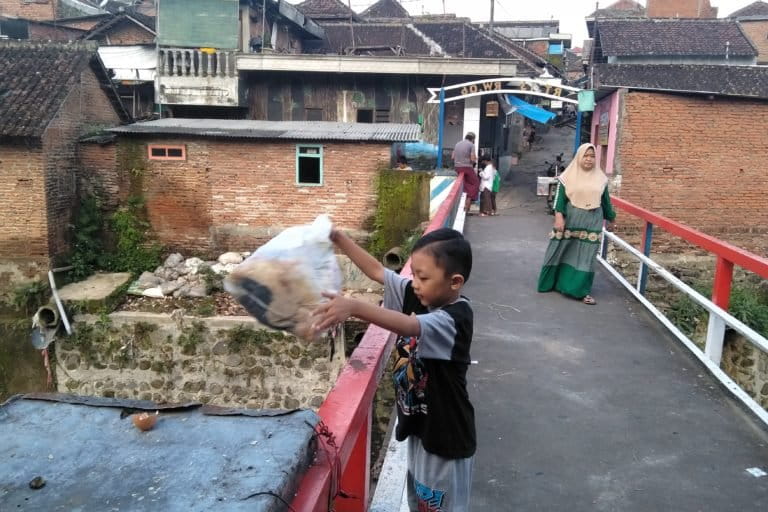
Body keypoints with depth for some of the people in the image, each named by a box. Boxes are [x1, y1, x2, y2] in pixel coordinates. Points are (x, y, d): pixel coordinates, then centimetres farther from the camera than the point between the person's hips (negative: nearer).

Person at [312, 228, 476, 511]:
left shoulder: (456, 319, -28)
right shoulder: (417, 296, -5)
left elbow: (410, 326, -46)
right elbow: (377, 270, -2)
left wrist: (355, 307, -59)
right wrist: (338, 238, -10)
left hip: (446, 435, -7)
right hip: (418, 424, 7)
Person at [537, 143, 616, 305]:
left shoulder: (600, 177, 6)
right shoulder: (569, 176, -2)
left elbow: (605, 199, 14)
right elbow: (560, 197, -7)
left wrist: (610, 218, 20)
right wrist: (559, 216, -19)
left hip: (592, 222, 2)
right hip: (570, 220, -2)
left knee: (585, 256, 3)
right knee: (562, 251, 5)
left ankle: (581, 290, 7)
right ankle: (553, 282, 20)